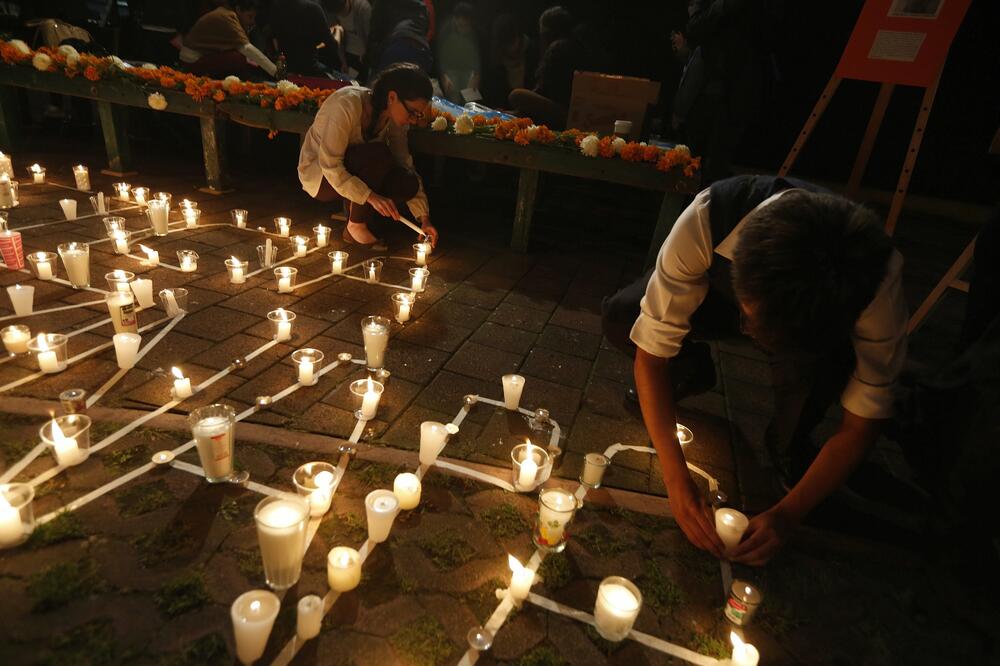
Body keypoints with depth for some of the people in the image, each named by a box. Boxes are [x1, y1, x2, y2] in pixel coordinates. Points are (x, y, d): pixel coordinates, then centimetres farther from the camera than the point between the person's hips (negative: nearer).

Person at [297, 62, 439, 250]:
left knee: (408, 184, -19)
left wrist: (424, 218, -15)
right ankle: (355, 226, -17)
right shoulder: (347, 104, -28)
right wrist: (371, 197, -38)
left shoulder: (393, 116, -8)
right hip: (318, 173, -6)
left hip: (353, 169, 6)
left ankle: (355, 208, 2)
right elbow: (330, 166, -30)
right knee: (378, 154, -33)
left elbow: (406, 165, -7)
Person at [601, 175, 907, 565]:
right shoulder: (703, 221, -42)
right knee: (619, 317, -27)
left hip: (821, 315, 0)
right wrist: (677, 481, -37)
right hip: (720, 291, 1)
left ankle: (788, 447, -3)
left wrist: (786, 515, -29)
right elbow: (652, 353, -34)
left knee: (828, 360, -37)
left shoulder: (877, 277, -37)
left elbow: (862, 422, -25)